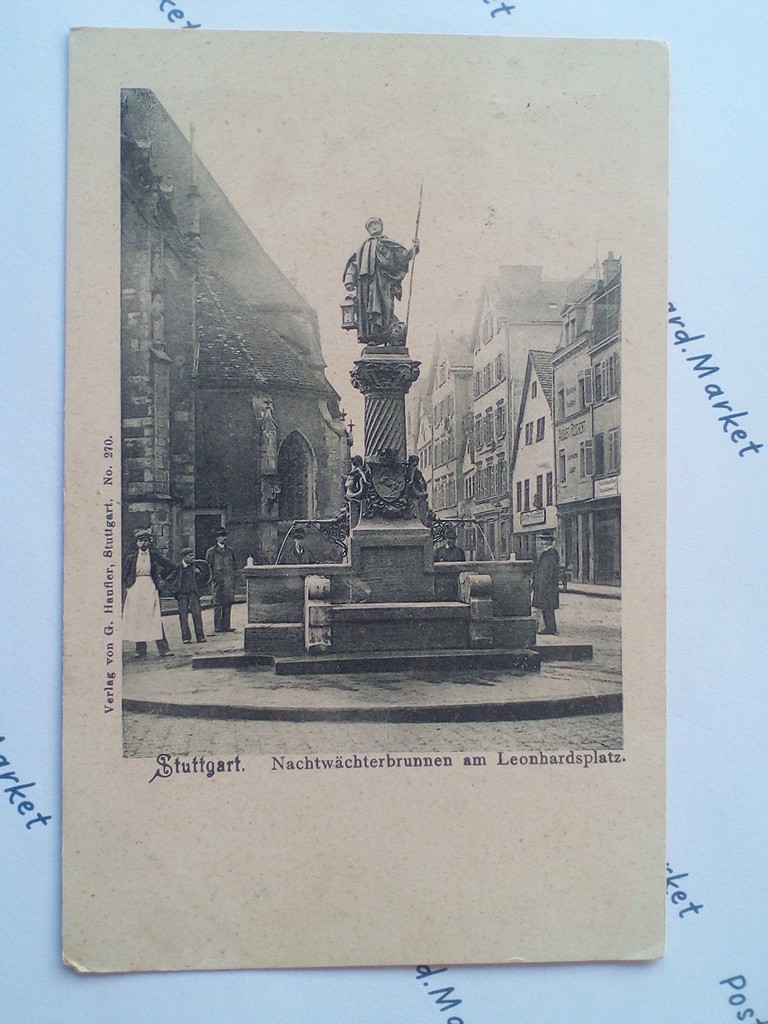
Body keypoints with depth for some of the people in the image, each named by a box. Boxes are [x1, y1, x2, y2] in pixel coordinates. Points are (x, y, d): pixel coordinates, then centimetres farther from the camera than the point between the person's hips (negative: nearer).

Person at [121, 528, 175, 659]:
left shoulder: (154, 555, 6)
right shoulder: (131, 556, 7)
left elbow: (170, 566, 12)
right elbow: (124, 574, 12)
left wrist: (160, 576, 8)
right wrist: (126, 586, 5)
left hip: (150, 588, -1)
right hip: (135, 588, 1)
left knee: (155, 617, -6)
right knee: (137, 618, 0)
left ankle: (163, 649, -7)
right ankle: (141, 649, 6)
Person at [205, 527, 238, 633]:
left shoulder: (229, 550, 15)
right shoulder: (211, 551, 1)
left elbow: (235, 564, 22)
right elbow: (208, 566, 1)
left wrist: (232, 575, 10)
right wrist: (214, 577, -6)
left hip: (229, 582, 5)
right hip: (218, 582, -4)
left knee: (228, 604, 4)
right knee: (218, 604, -5)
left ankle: (226, 625, 9)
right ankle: (217, 627, -3)